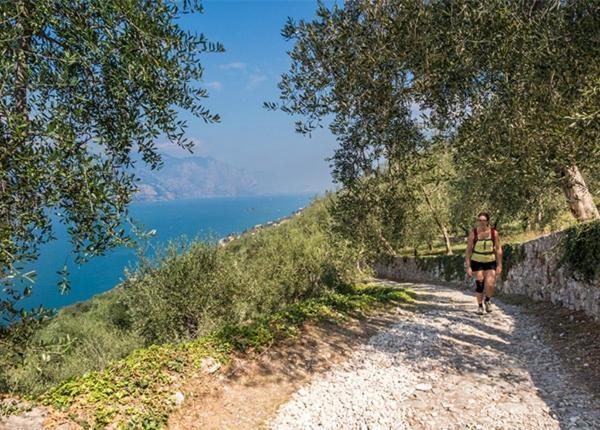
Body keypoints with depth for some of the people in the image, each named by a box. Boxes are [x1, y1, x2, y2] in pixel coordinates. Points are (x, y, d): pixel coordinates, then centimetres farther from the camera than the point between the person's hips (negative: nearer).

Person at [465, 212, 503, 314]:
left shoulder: (494, 233, -7)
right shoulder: (473, 233, -9)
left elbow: (498, 249, 0)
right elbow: (468, 250, -5)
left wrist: (499, 265, -2)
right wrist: (468, 266, -8)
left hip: (490, 262, 1)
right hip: (477, 262, 0)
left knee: (490, 285, -9)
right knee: (479, 285, -1)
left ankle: (488, 300, 23)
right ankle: (480, 306, 20)